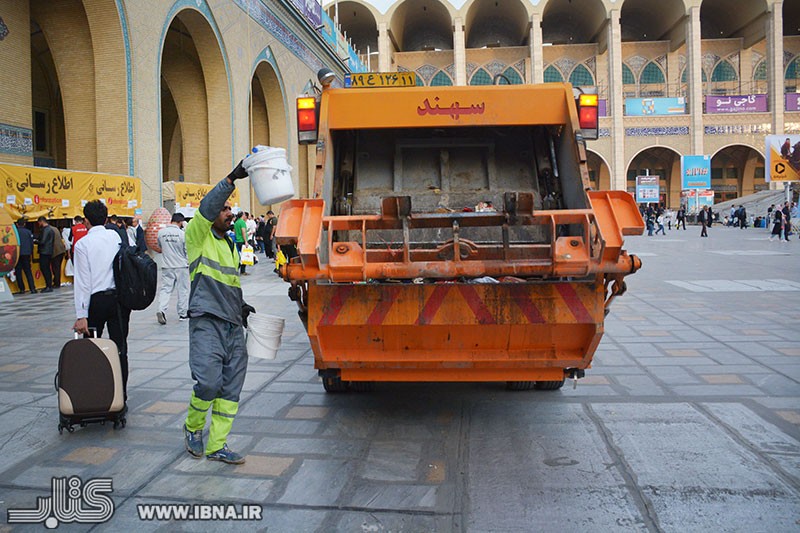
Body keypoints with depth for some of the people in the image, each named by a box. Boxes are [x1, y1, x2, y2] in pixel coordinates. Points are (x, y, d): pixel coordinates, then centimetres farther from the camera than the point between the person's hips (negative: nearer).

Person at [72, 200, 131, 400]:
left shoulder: (82, 244, -6)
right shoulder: (116, 236, 4)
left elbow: (83, 282, -9)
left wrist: (81, 315, -9)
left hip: (97, 300, -3)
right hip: (120, 297, 3)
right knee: (120, 347, 5)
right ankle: (121, 395, 8)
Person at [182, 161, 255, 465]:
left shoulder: (230, 246, 23)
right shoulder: (198, 236, 1)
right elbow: (206, 208, -18)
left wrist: (240, 305, 14)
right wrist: (232, 179, -24)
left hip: (233, 326, 7)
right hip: (207, 322, -7)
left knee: (231, 389, 5)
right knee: (209, 382, -15)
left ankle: (217, 446, 15)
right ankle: (193, 427, 15)